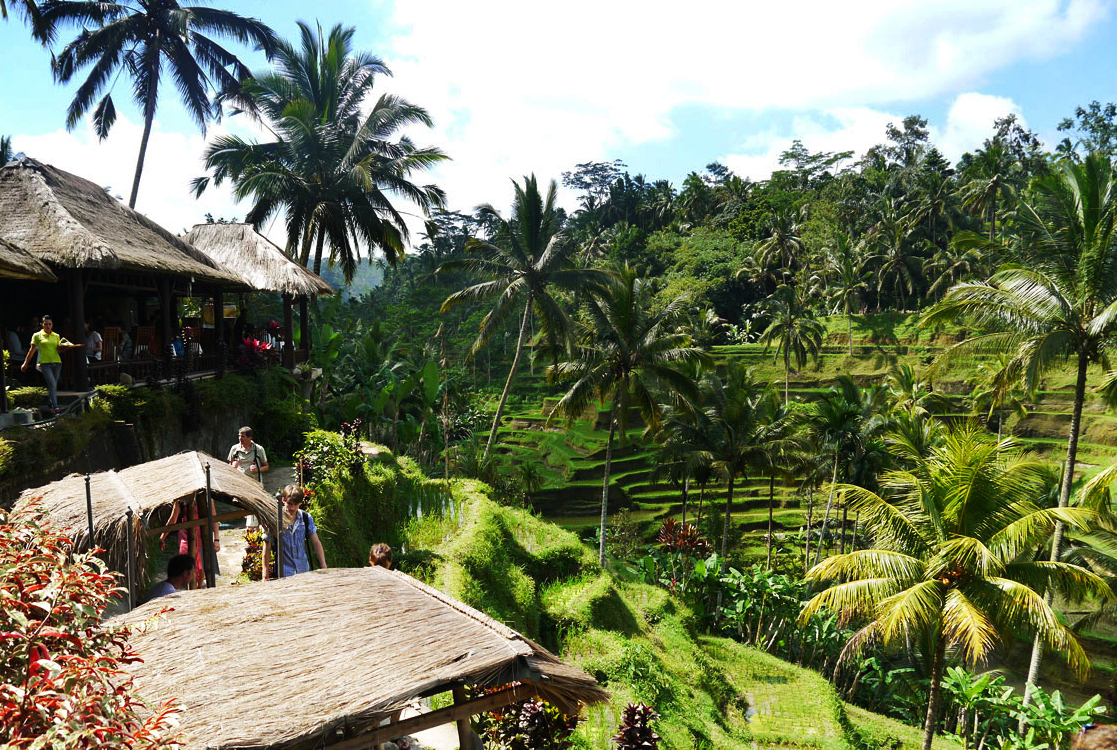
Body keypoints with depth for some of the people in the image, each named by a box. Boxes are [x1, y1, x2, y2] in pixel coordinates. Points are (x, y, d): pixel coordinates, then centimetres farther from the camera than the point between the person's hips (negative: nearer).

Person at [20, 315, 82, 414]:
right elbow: (32, 350, 7)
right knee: (52, 384, -16)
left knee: (54, 385, 10)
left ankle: (52, 404, 26)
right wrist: (25, 363, 10)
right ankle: (56, 407, -19)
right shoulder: (37, 336, 3)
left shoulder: (56, 336, 13)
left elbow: (58, 349, 6)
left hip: (56, 362, 4)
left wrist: (65, 346, -12)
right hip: (45, 363, -4)